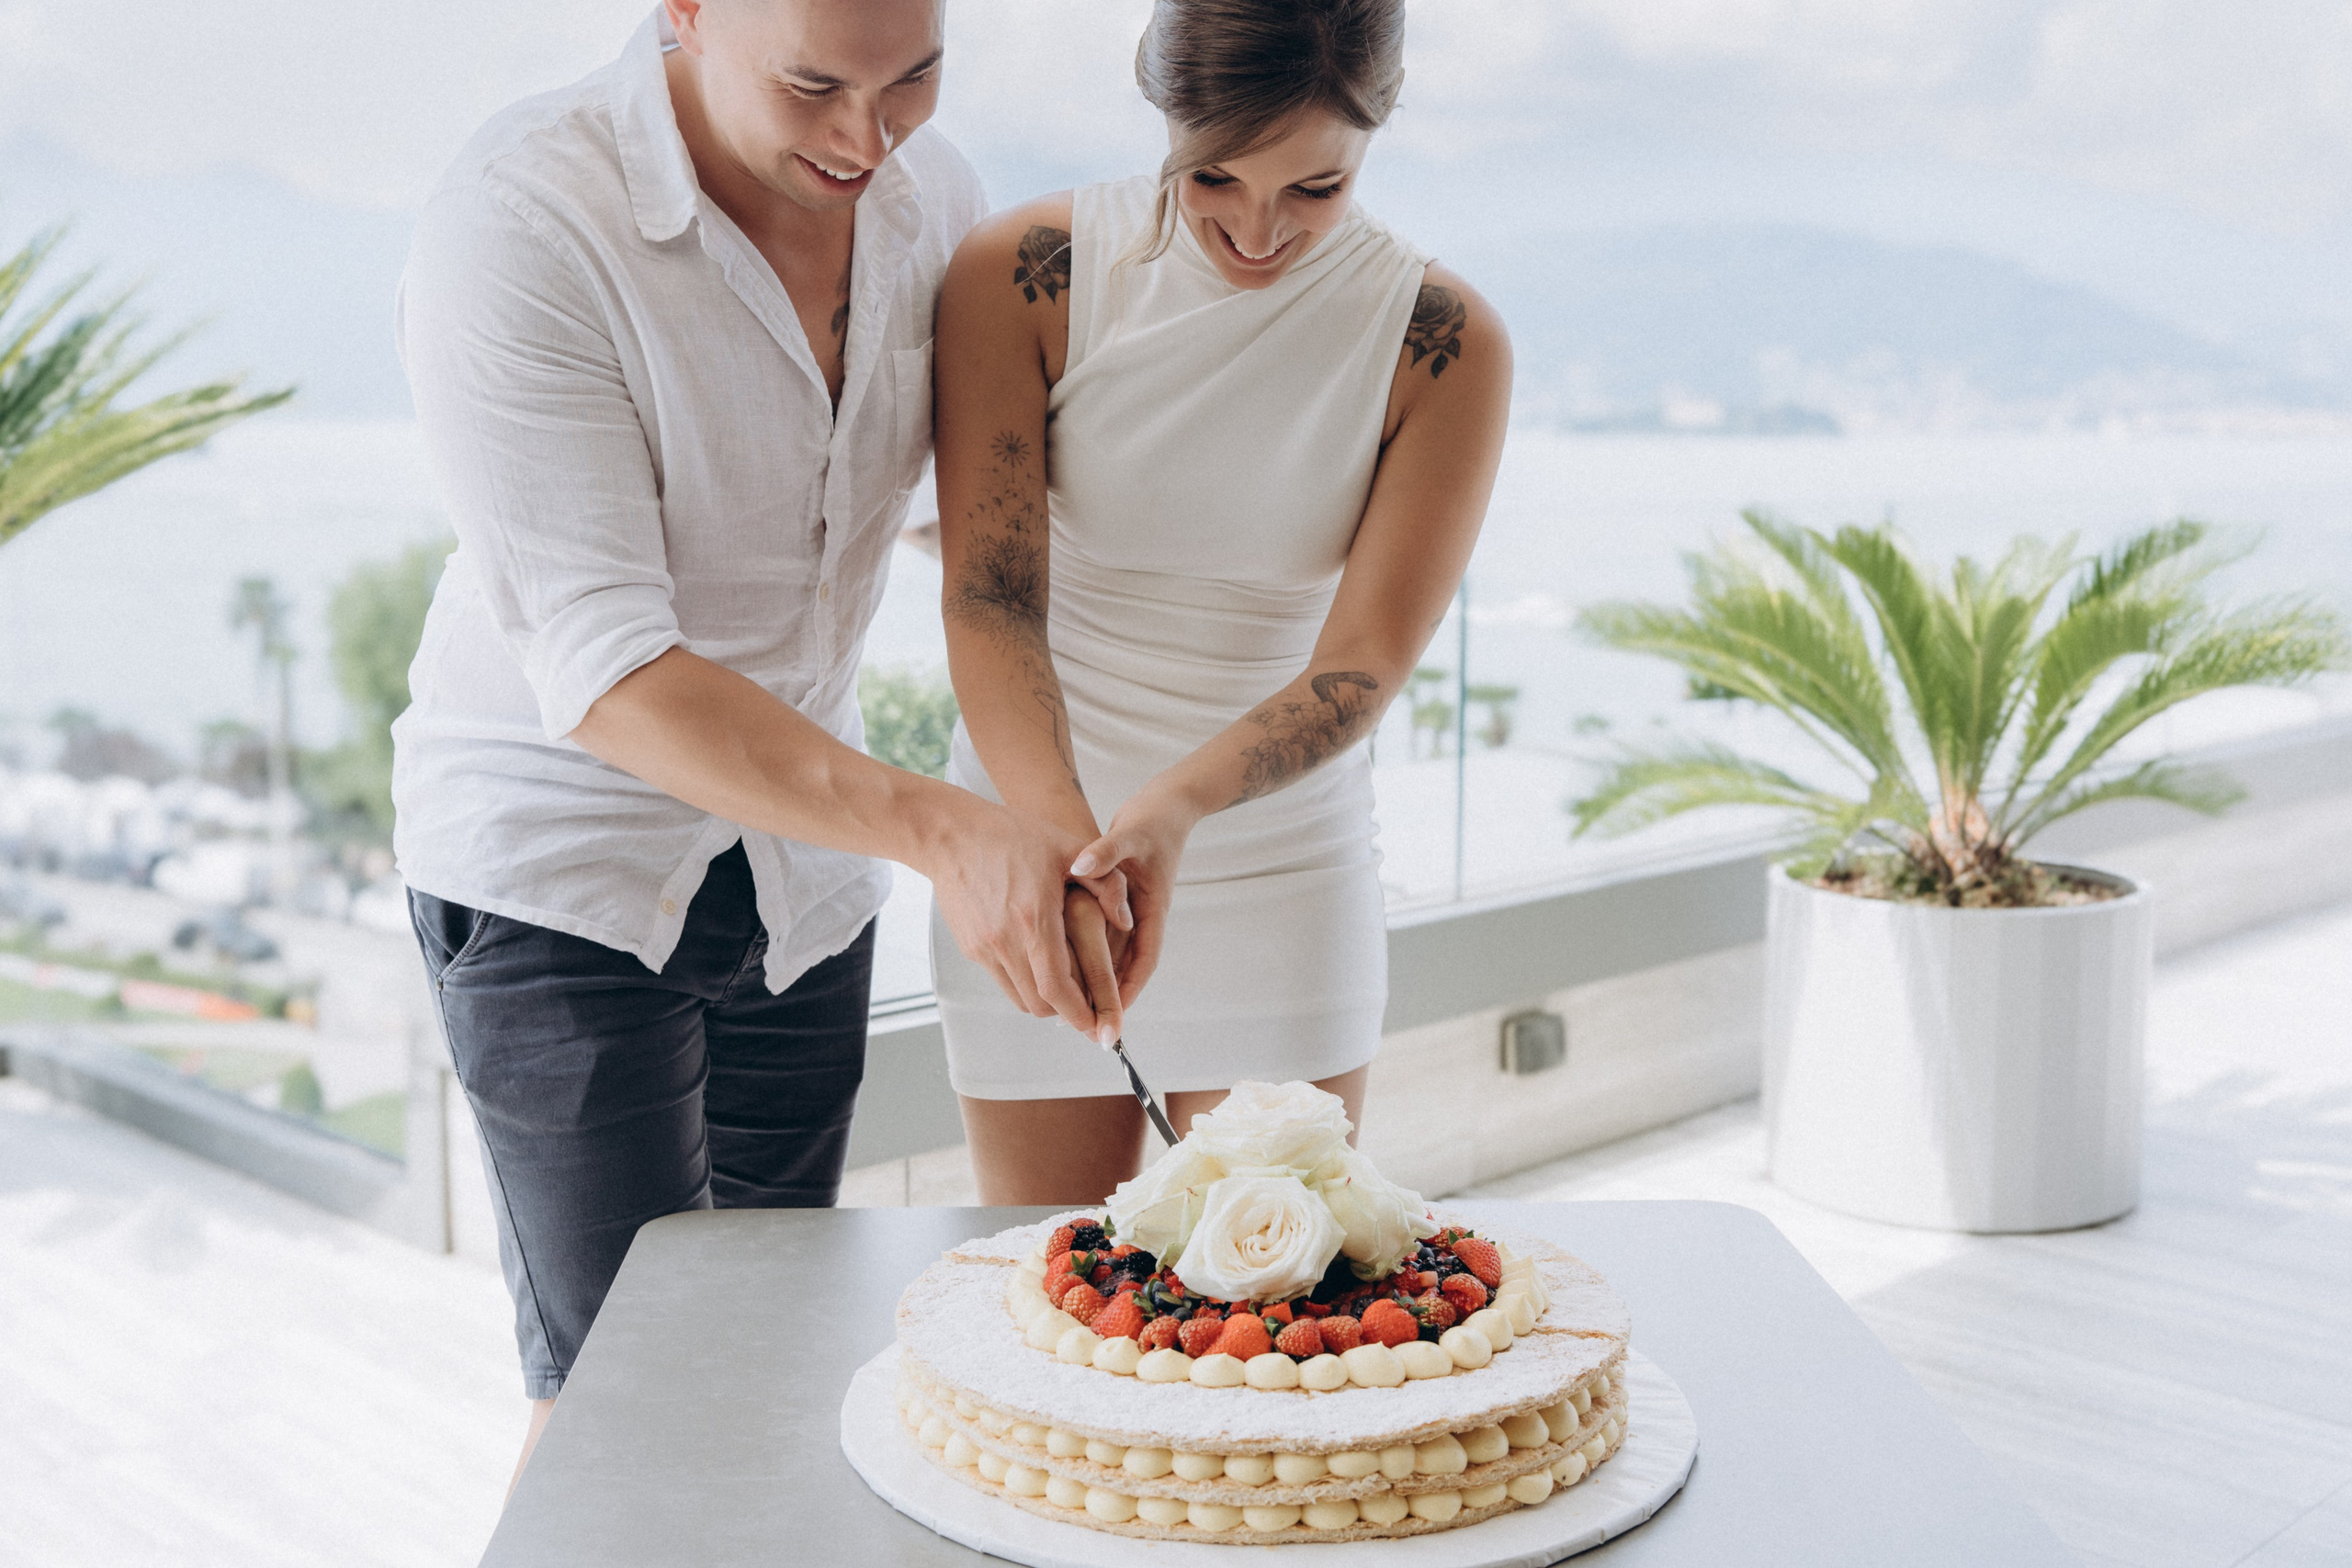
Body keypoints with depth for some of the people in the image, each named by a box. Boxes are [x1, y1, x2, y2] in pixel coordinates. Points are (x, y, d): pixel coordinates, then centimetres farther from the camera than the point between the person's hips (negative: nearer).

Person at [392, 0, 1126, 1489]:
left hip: (804, 852, 6)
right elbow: (601, 669, -29)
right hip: (566, 855, -5)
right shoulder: (517, 229, -24)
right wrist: (937, 828, -39)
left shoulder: (933, 194, -5)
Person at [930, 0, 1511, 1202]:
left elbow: (1365, 663, -14)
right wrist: (1066, 841, -34)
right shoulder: (1021, 279, -10)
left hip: (1283, 876, 0)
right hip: (1033, 869, 0)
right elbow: (989, 602, -17)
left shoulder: (1446, 347, -8)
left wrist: (1178, 802, -32)